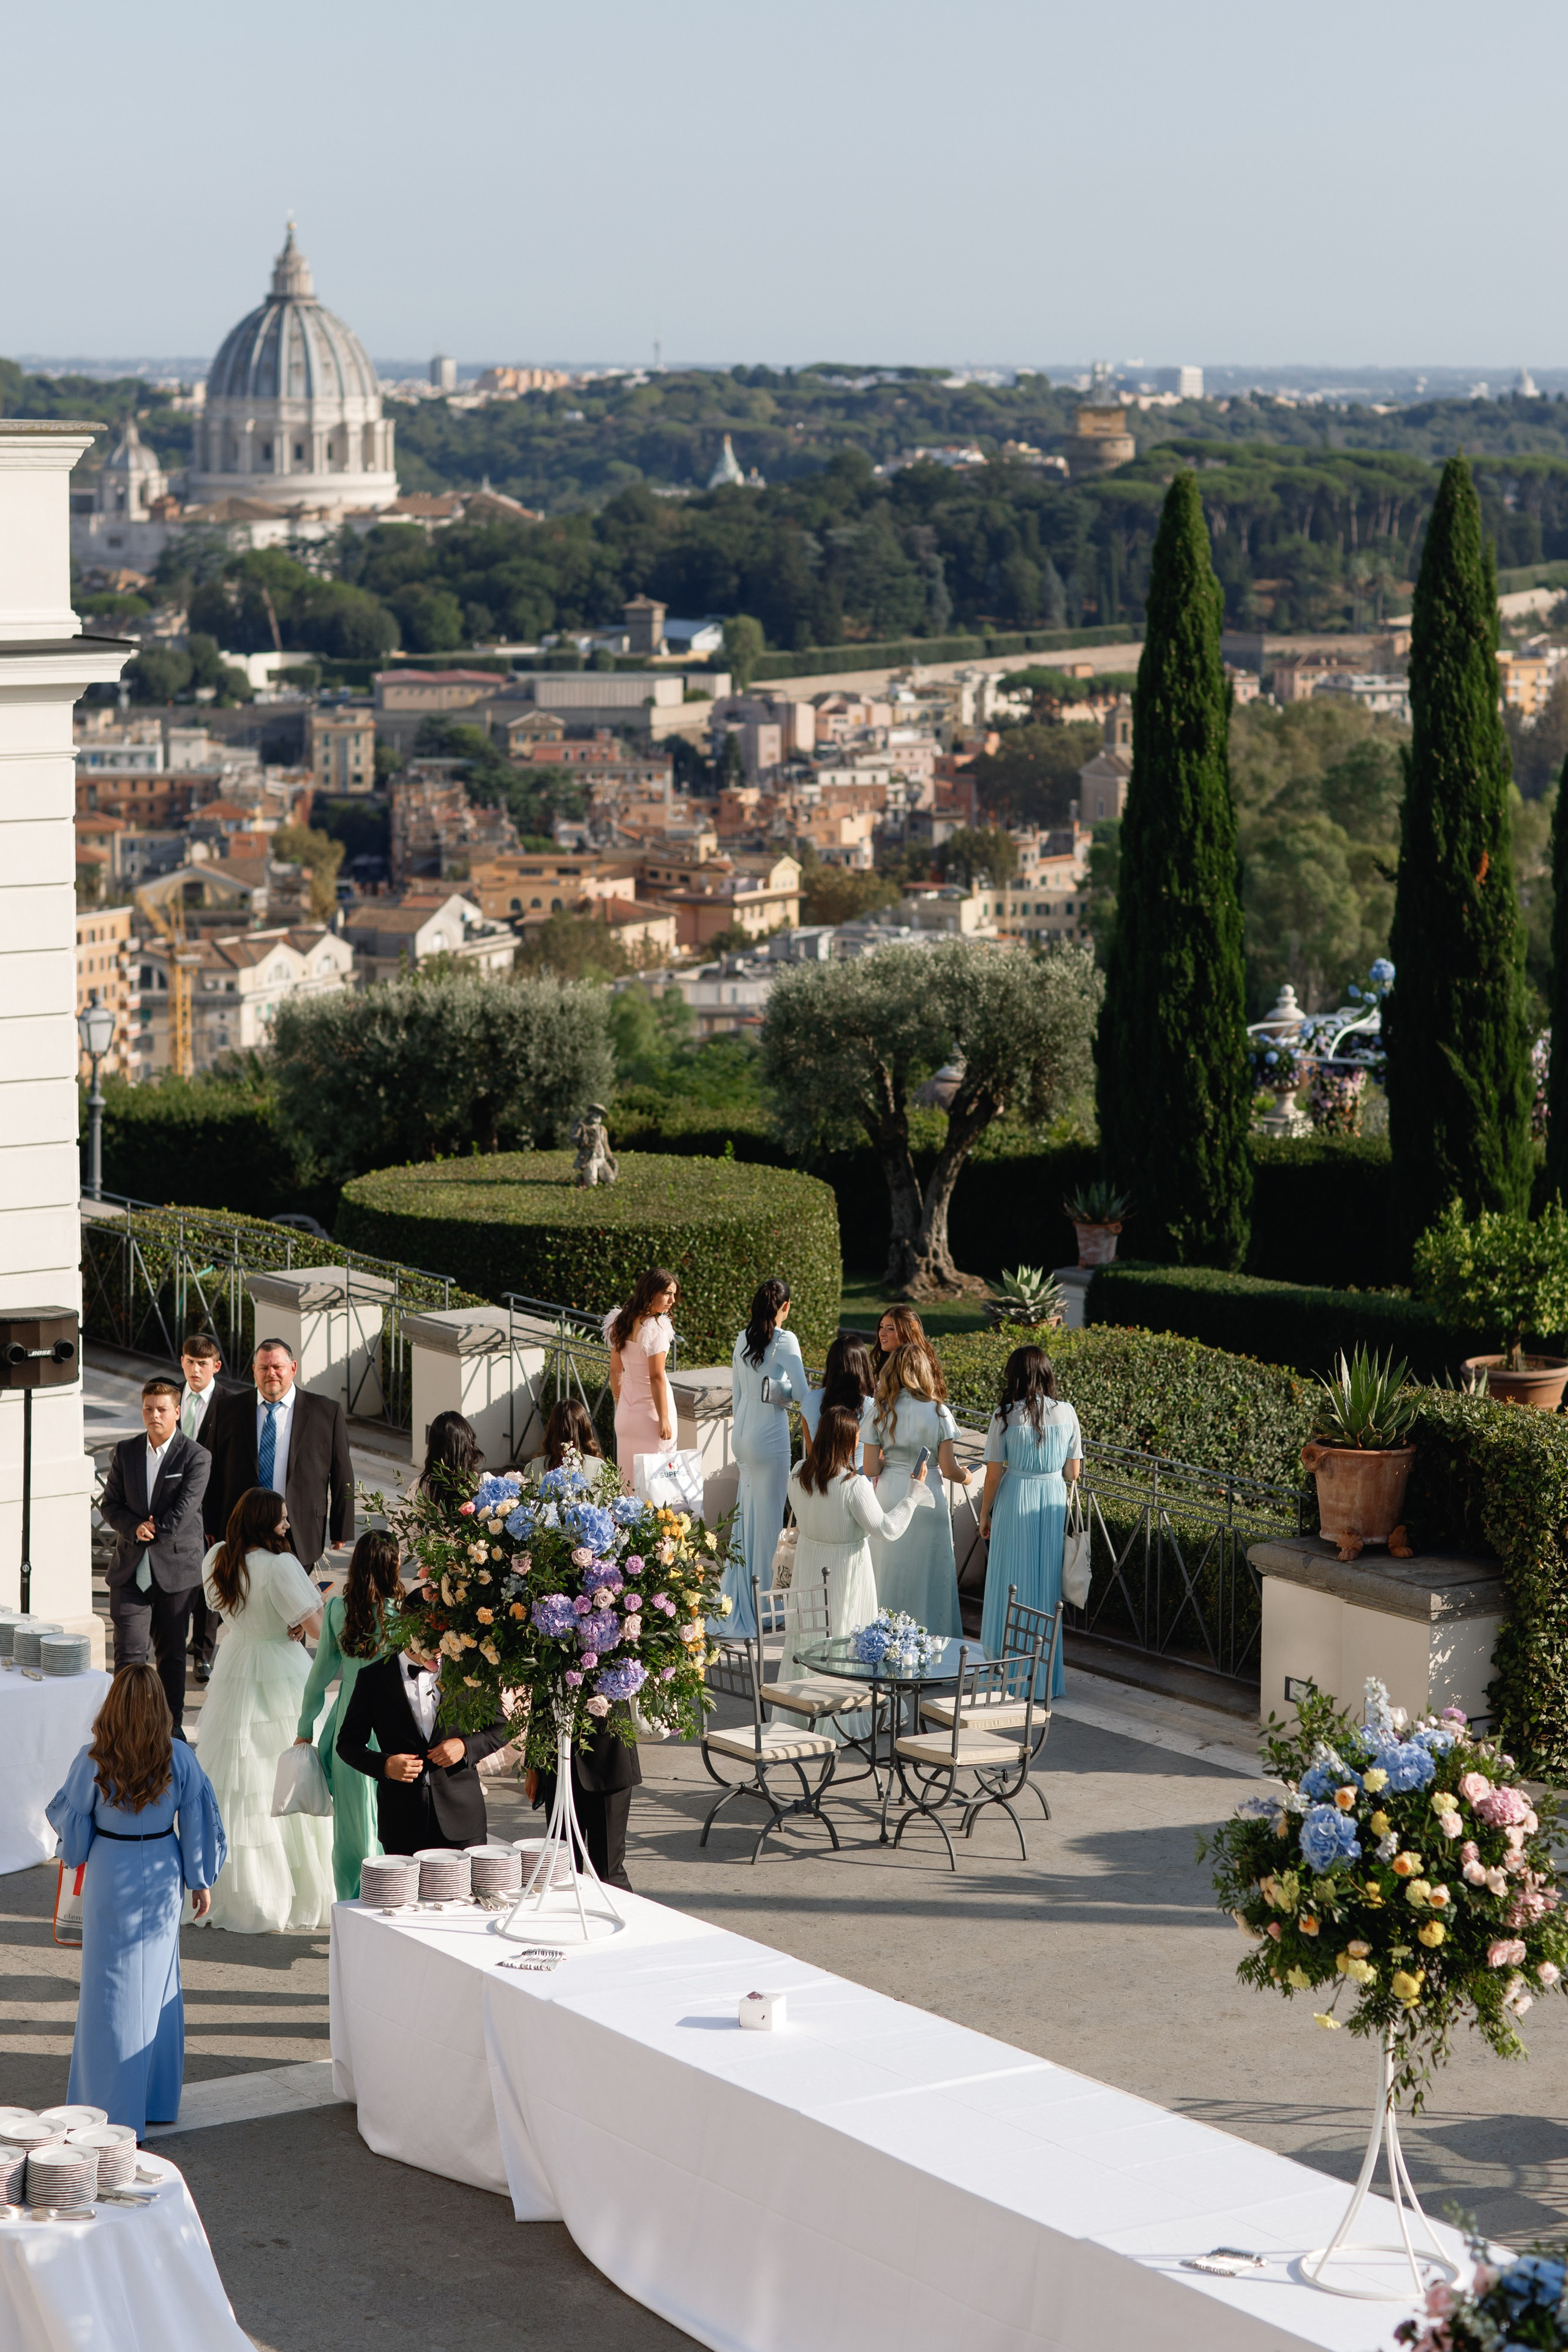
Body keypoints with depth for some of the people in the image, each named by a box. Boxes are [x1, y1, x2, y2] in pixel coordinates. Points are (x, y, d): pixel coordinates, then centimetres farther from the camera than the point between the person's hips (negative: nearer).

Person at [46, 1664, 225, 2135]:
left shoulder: (94, 1761, -17)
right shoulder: (179, 1757, -10)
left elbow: (70, 1819, -5)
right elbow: (199, 1822, -1)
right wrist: (201, 1880, 12)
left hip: (111, 1877, -3)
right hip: (162, 1876, 3)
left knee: (111, 1989, 6)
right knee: (159, 1985, 17)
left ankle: (114, 2108, 8)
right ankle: (158, 2099, 26)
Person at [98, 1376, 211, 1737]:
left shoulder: (196, 1457, -5)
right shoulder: (125, 1452, 7)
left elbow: (184, 1511, -12)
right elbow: (109, 1505, 6)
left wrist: (154, 1532, -6)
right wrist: (135, 1529, -11)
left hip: (174, 1568, -2)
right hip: (130, 1569, 2)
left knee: (171, 1653, 9)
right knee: (129, 1651, -6)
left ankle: (172, 1724, 22)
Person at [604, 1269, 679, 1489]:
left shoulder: (621, 1322, 4)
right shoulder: (656, 1328, -18)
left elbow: (615, 1370, 10)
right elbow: (656, 1377, -20)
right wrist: (664, 1419, -16)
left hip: (626, 1411, 7)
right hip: (650, 1408, -7)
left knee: (629, 1477, 13)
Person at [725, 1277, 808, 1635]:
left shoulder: (743, 1339, 6)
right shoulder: (784, 1340, -15)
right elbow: (802, 1391, -21)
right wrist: (784, 1392, 0)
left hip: (742, 1434, 7)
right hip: (769, 1438, -7)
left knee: (746, 1515, 16)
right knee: (768, 1517, 3)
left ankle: (738, 1602, 24)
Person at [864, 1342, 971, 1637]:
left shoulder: (880, 1412, -3)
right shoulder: (937, 1412, -9)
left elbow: (871, 1469, -4)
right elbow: (948, 1468, -8)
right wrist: (964, 1476, 13)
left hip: (889, 1498, 2)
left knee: (890, 1573, 12)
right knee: (927, 1574, 8)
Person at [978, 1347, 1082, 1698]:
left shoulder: (1005, 1415, -9)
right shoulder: (1066, 1413, -1)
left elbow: (994, 1474, -6)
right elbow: (1074, 1472, 4)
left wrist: (984, 1515, 6)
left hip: (1015, 1501, -2)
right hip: (1054, 1499, 2)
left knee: (1012, 1585, 6)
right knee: (1047, 1585, 10)